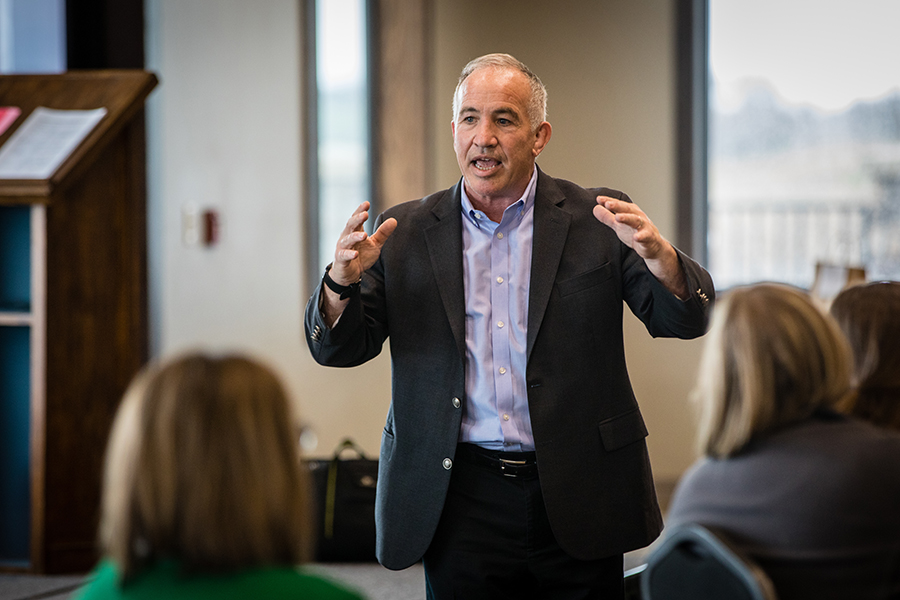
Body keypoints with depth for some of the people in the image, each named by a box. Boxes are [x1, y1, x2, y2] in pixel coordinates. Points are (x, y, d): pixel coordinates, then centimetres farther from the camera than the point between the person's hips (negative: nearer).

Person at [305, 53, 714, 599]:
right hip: (460, 499, 1)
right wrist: (343, 280, -19)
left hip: (578, 502, 0)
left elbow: (686, 320, -3)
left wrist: (659, 257, -25)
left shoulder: (595, 221, 3)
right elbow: (337, 348, 3)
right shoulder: (405, 234, 6)